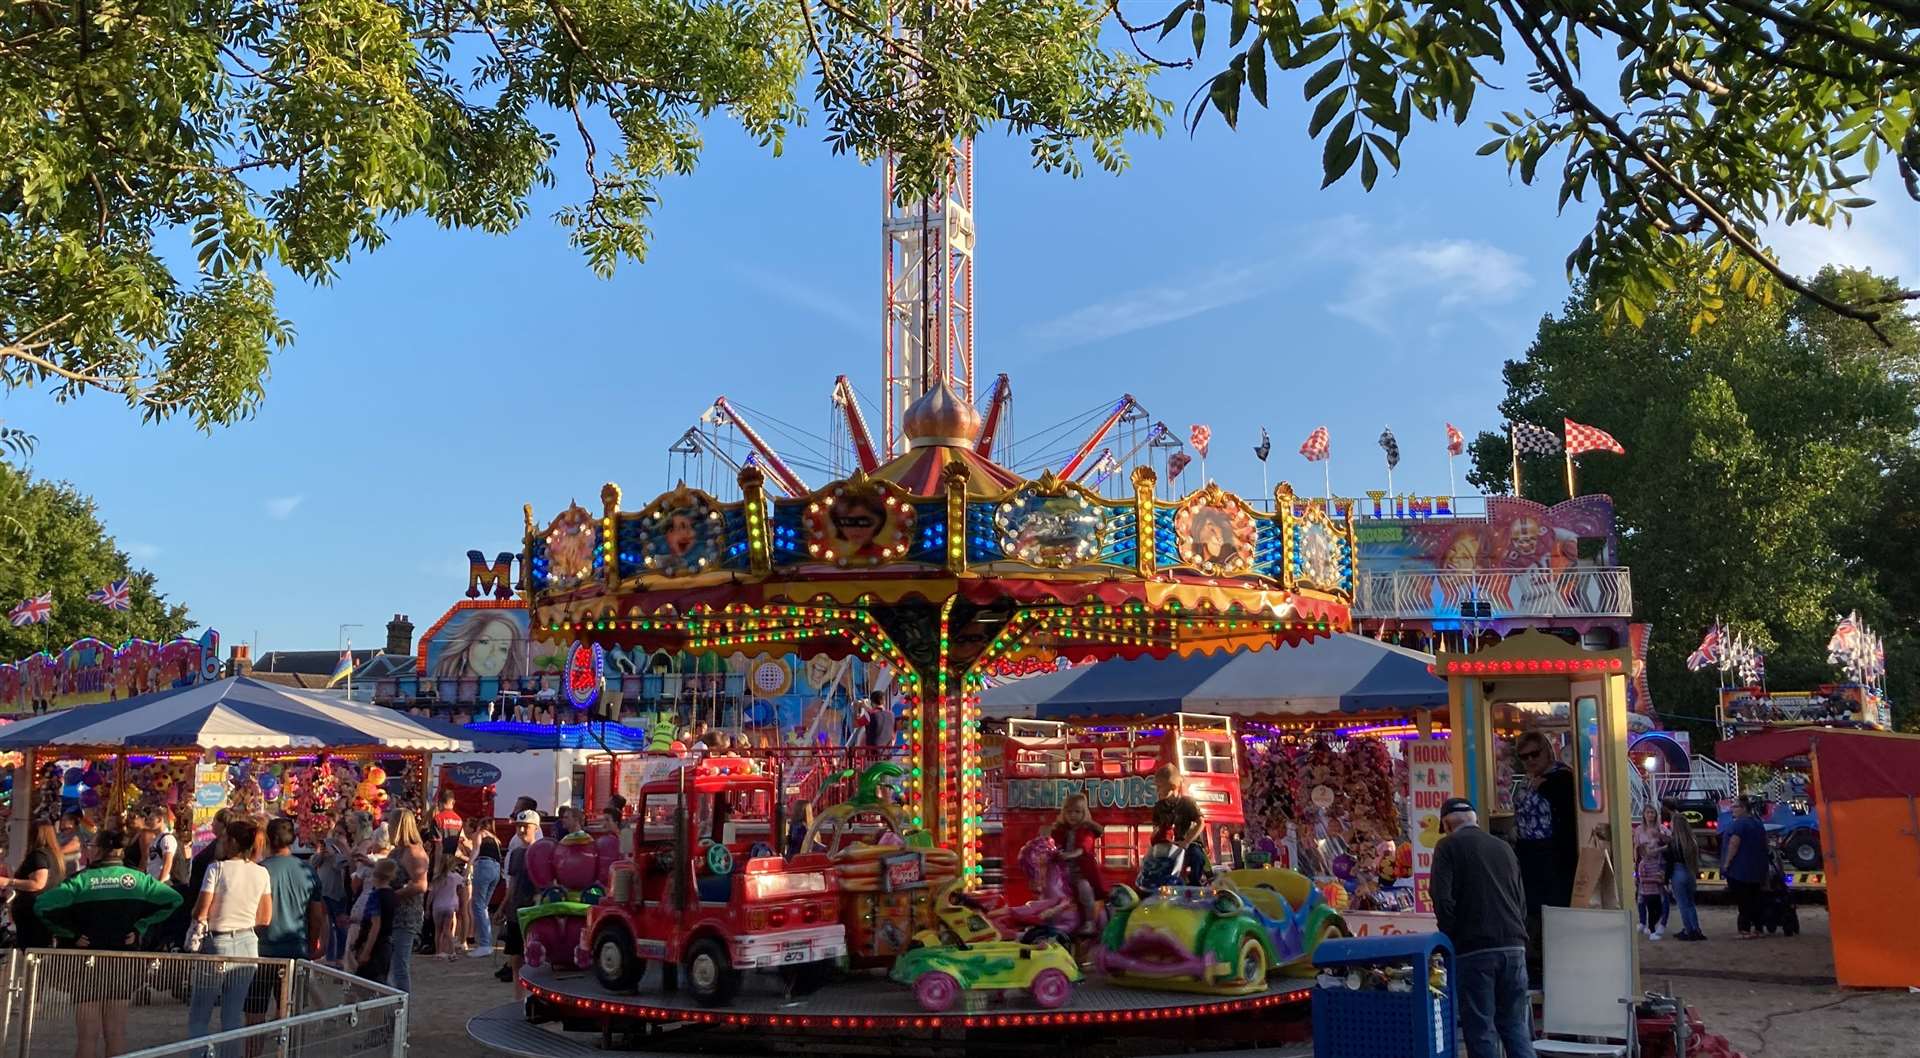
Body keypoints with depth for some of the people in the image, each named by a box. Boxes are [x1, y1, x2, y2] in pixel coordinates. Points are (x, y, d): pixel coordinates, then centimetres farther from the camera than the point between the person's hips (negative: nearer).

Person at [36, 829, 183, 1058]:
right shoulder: (137, 878, 1)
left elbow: (42, 906, -18)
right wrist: (140, 927, 0)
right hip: (124, 961, 3)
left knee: (88, 1036, 3)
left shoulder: (81, 880, -7)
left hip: (87, 960, -3)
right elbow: (173, 899, -4)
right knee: (116, 1033, 10)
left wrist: (70, 933, -8)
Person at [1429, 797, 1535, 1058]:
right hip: (1514, 947, 5)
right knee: (1516, 1026, 10)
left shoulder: (1449, 846, -1)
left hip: (1474, 950, -5)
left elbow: (1443, 901, -10)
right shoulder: (1503, 847, 16)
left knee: (1481, 1029, -1)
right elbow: (1522, 902, 19)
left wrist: (1452, 939, 1)